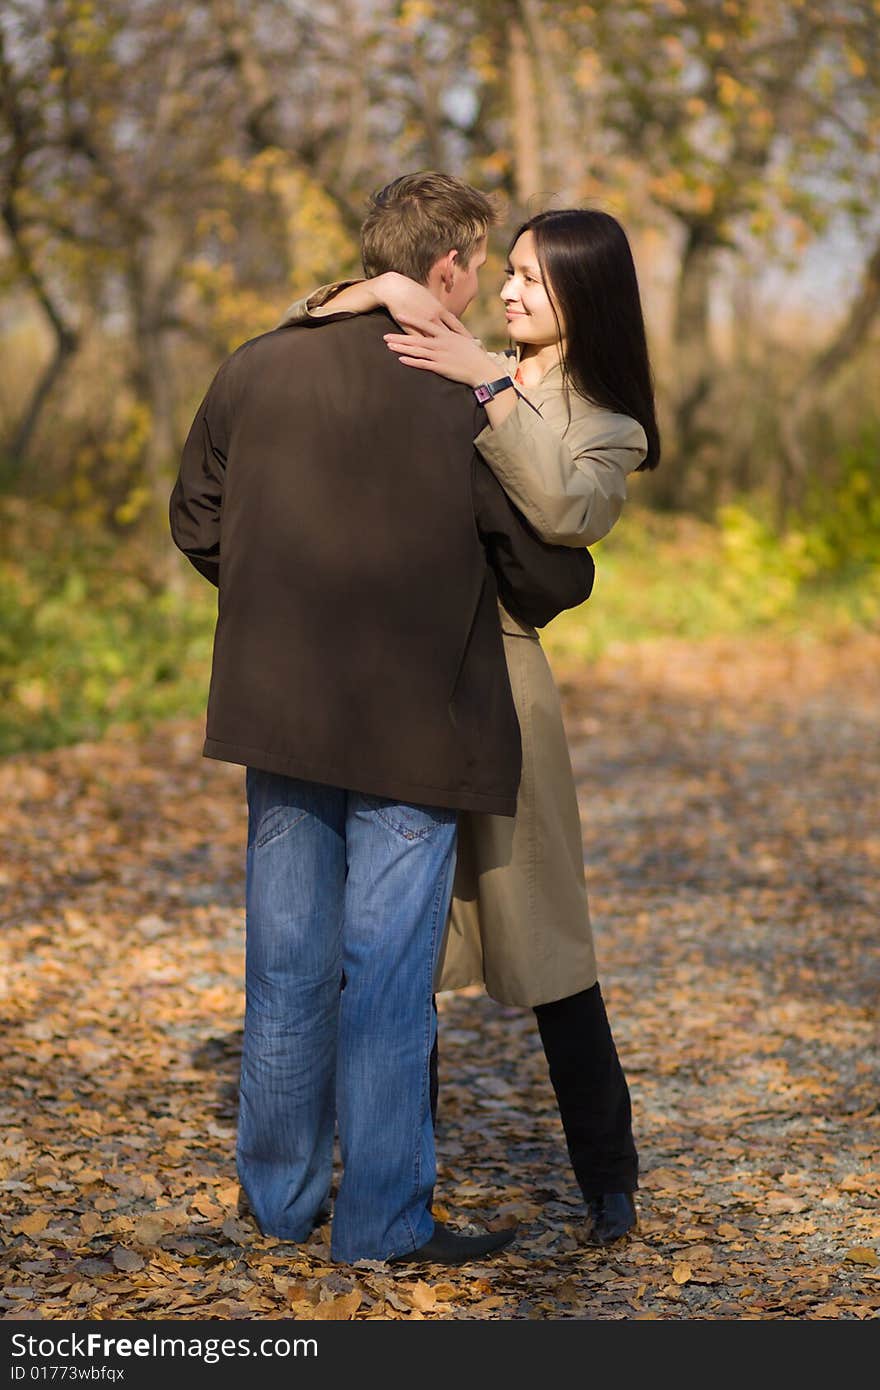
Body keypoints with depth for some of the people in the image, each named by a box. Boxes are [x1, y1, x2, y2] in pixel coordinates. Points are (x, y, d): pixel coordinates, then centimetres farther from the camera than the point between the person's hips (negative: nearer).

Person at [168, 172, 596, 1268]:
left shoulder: (255, 369, -1)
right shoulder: (470, 405, -14)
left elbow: (196, 524, 10)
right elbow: (549, 577, -6)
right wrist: (544, 595, 16)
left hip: (278, 714, 5)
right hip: (414, 724, -4)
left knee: (287, 962, 15)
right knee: (389, 973, 4)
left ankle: (280, 1193, 27)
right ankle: (383, 1220, 12)